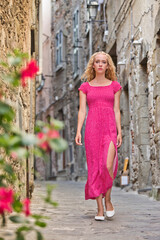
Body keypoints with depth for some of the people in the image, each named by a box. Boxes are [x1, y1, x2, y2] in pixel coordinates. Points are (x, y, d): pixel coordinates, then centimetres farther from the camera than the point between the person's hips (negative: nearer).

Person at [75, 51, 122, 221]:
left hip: (110, 129, 0)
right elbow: (82, 110, 5)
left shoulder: (115, 86, 11)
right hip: (92, 129, 1)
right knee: (95, 168, -2)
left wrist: (119, 132, 1)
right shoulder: (85, 87, 10)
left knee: (108, 166, -17)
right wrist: (78, 131, -6)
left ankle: (108, 200, 7)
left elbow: (116, 110, 9)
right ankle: (100, 209, 4)